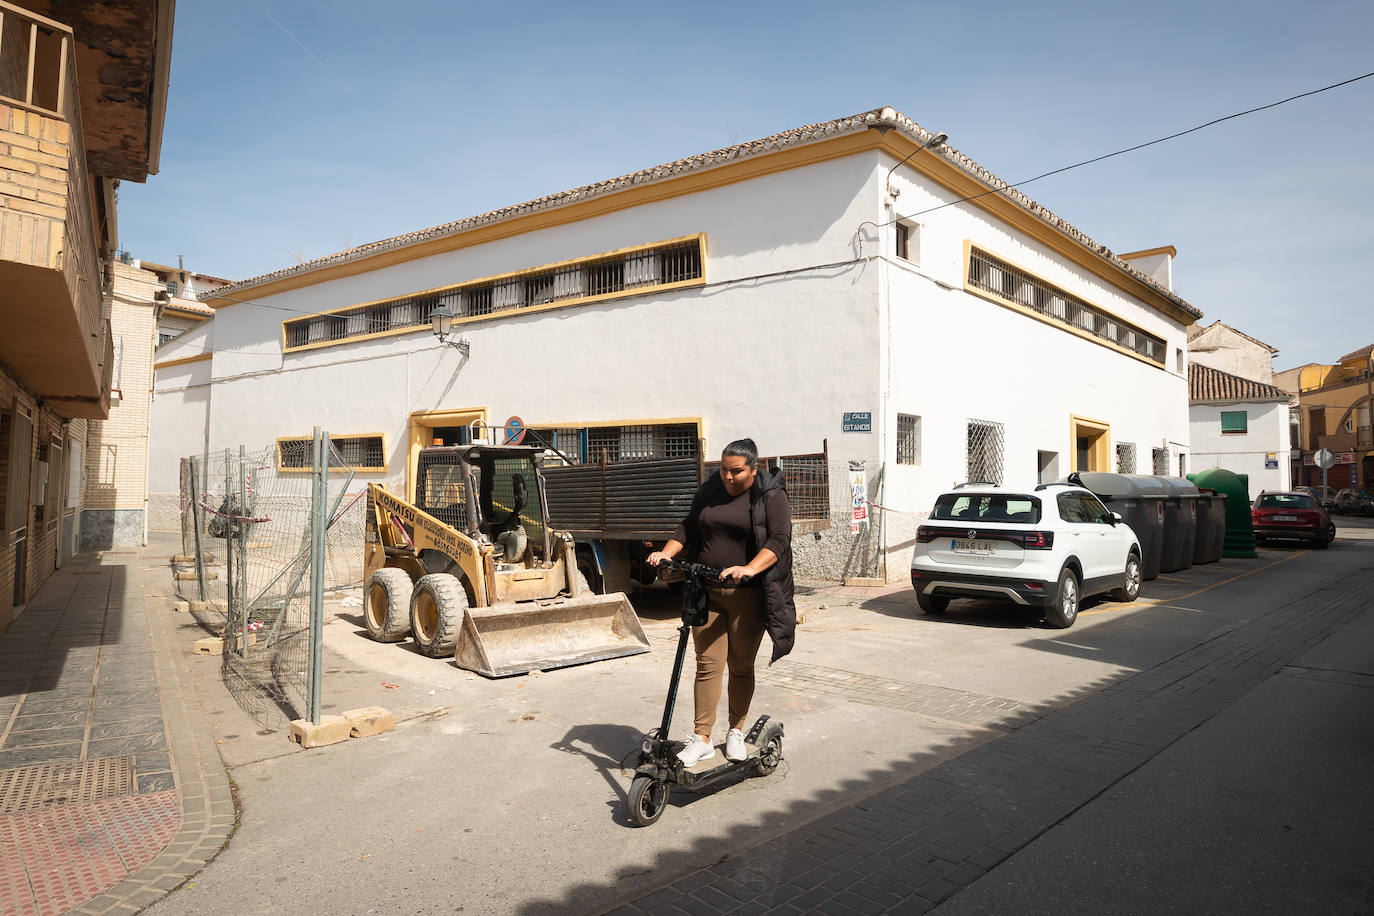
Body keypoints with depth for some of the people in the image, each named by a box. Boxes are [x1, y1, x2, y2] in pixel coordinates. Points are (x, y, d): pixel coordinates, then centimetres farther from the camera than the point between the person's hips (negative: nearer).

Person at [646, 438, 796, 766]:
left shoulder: (771, 496, -4)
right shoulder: (708, 492, 10)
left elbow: (778, 540, -16)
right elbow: (688, 529, 15)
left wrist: (749, 569, -31)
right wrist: (666, 552, -3)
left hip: (746, 595, -3)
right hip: (706, 592, 3)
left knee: (741, 666, 9)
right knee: (708, 665, 0)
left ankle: (736, 732, 25)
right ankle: (701, 739, 4)